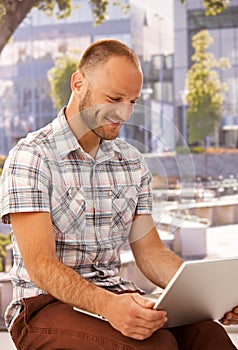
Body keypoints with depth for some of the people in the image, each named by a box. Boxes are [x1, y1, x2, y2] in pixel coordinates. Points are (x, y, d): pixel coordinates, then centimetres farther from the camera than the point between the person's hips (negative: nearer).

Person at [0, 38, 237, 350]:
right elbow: (40, 265, -16)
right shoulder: (31, 157, -7)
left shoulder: (132, 163, 14)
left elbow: (150, 252, 12)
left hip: (118, 297, 6)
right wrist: (107, 304, -34)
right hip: (49, 303, -5)